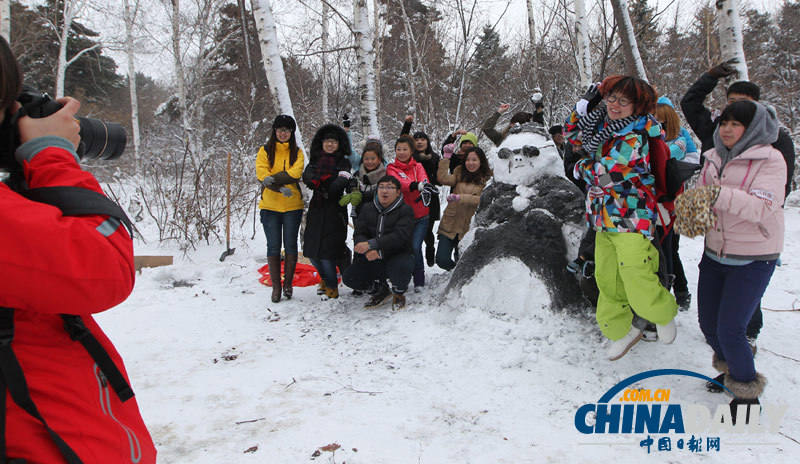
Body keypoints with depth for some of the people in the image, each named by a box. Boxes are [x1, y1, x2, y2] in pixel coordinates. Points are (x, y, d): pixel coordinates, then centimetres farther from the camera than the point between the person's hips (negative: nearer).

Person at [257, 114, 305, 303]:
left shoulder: (297, 152, 6)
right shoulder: (265, 151, 5)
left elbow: (295, 174, -11)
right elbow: (262, 175, -9)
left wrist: (274, 178, -20)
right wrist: (281, 188, -21)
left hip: (293, 206, 0)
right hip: (270, 206, 0)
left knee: (290, 245, 5)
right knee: (273, 246, 3)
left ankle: (288, 283, 18)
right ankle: (276, 285, 12)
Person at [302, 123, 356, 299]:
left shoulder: (343, 162, 3)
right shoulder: (315, 160, 14)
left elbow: (342, 181, -15)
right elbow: (306, 176, -4)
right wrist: (319, 181, -24)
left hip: (335, 209, -4)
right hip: (316, 208, 5)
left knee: (327, 250, -9)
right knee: (311, 248, 7)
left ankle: (332, 287, 9)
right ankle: (325, 278, 32)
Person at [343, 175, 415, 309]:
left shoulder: (405, 210, -8)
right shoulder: (367, 208, 7)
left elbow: (400, 236, -23)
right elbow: (358, 234, -2)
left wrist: (371, 244, -32)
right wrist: (368, 250, -25)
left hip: (399, 254, -5)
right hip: (373, 258, 5)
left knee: (401, 267, -39)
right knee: (349, 278, -9)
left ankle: (399, 293, -2)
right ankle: (382, 289, 18)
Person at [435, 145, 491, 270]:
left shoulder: (487, 179, -1)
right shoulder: (460, 173, 8)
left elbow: (483, 199, -16)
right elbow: (444, 179, -9)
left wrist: (459, 197, -25)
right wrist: (446, 157, -11)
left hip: (469, 227, -2)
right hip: (450, 225, 2)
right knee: (441, 260, -3)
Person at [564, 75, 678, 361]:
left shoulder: (636, 136, -18)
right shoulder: (604, 120, 6)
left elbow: (604, 176, -20)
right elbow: (572, 133, 18)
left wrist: (581, 167, 1)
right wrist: (588, 101, 6)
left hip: (630, 218, -7)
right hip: (603, 216, 7)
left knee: (639, 291, -7)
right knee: (607, 280, 12)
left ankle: (664, 313, 25)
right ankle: (620, 330, 30)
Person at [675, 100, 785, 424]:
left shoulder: (770, 160, -12)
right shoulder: (715, 158, 7)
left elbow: (762, 208, -25)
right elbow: (701, 196, 5)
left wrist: (718, 194, -37)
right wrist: (688, 205, -18)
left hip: (753, 259, -6)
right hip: (715, 252, 6)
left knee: (730, 329, -9)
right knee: (708, 324, 11)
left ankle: (747, 392, 15)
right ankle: (730, 369, 40)